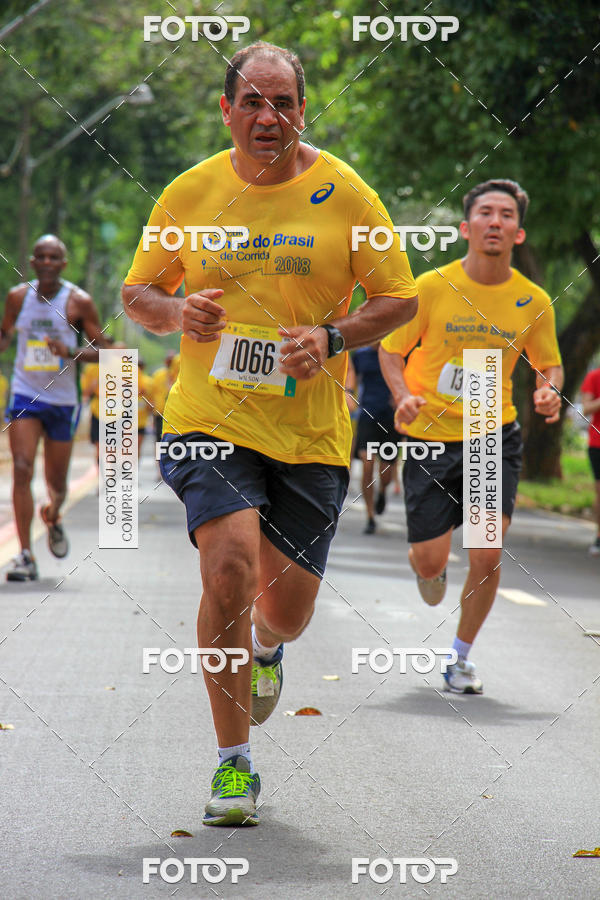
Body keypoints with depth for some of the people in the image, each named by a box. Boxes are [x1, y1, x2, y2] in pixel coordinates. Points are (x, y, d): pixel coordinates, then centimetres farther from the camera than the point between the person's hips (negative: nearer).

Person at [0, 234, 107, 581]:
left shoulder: (78, 301, -6)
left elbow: (102, 350, -4)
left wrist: (71, 353, -22)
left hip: (63, 400, -1)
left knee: (56, 481, 9)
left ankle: (54, 518, 46)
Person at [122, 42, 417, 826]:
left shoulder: (344, 194, -1)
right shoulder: (189, 194, 3)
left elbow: (400, 298, 3)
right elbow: (137, 292, 13)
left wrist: (331, 338, -14)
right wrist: (176, 312, -10)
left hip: (312, 431, 1)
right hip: (212, 419, 0)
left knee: (289, 604, 3)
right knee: (230, 570, -21)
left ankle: (266, 648, 46)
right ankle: (234, 762, -7)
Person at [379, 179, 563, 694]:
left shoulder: (534, 302, -3)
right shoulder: (431, 287, -8)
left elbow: (549, 364, 13)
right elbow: (391, 349, 2)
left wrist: (550, 391, -10)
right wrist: (404, 396, -17)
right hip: (431, 438, -1)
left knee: (487, 557, -9)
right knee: (431, 563, -2)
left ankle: (461, 658, 14)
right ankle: (425, 564, 39)